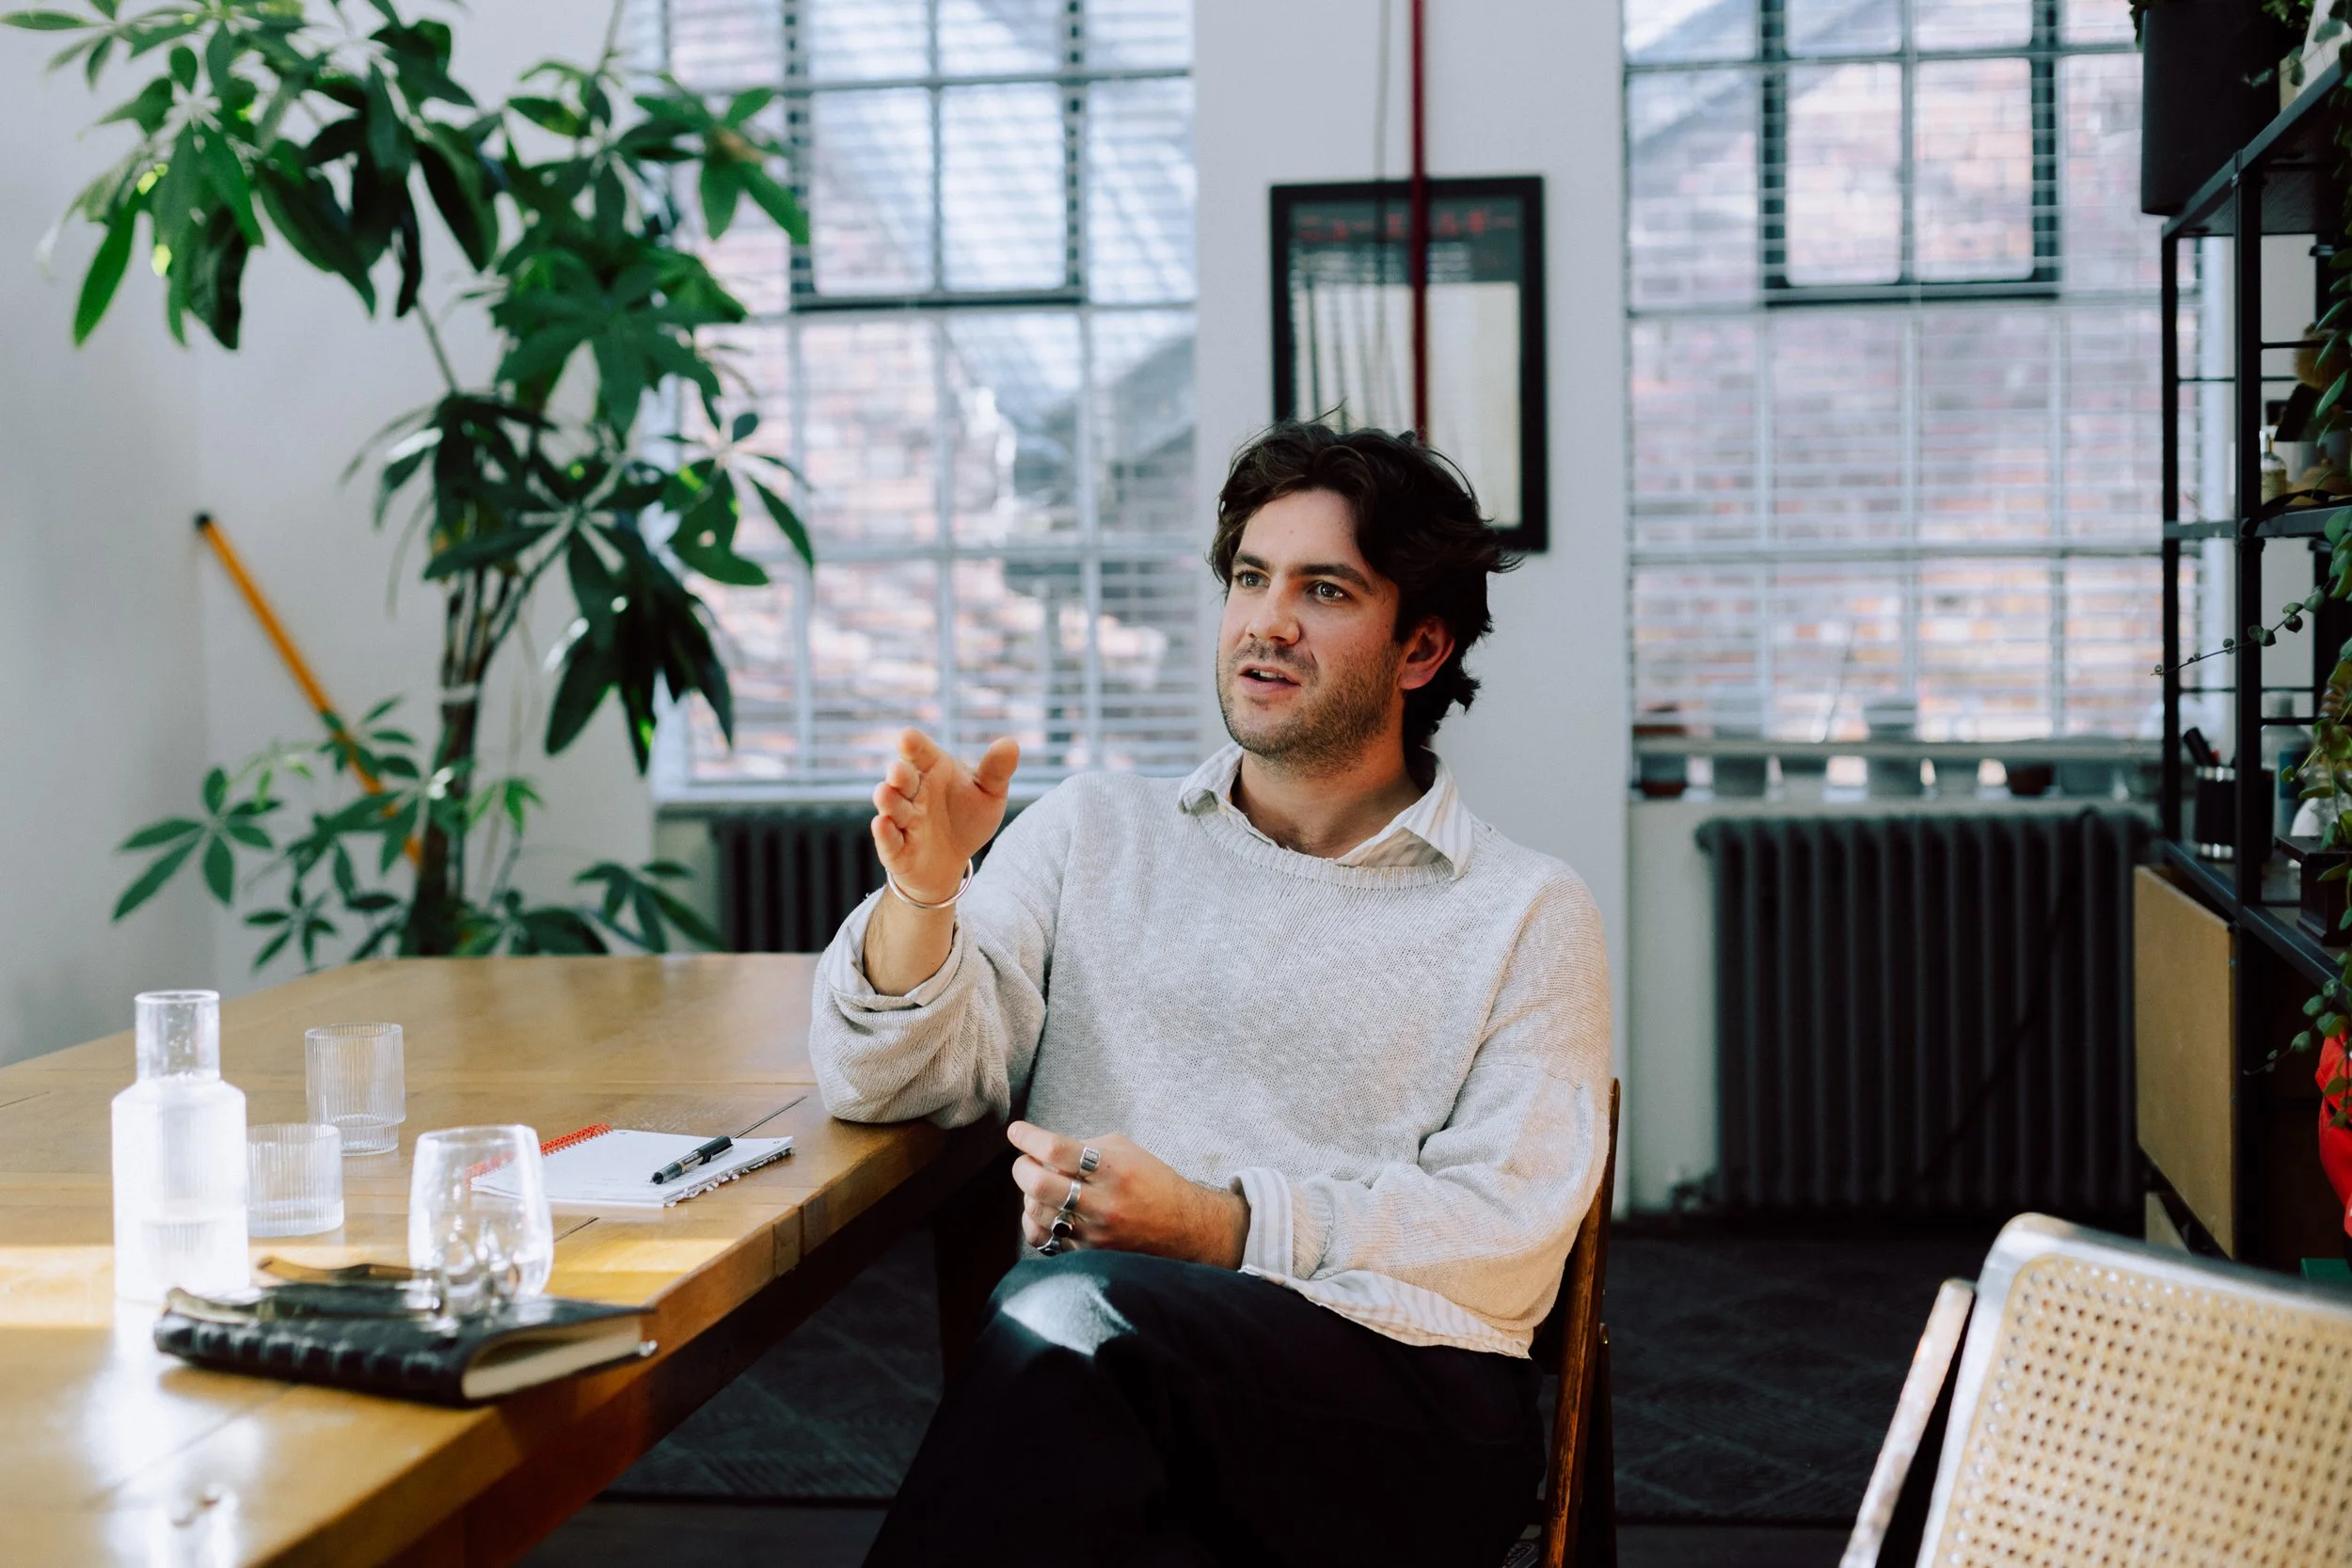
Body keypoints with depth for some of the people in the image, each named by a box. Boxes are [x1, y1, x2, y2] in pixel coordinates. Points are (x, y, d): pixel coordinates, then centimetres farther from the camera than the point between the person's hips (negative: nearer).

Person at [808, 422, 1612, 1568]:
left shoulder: (1526, 914, 12)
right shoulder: (1096, 829, 20)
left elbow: (1507, 1238, -1)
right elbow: (887, 1084, 9)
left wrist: (1212, 1226, -13)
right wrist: (923, 893, -12)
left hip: (1402, 1398, -1)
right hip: (1103, 1392, 2)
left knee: (1070, 1310, -34)